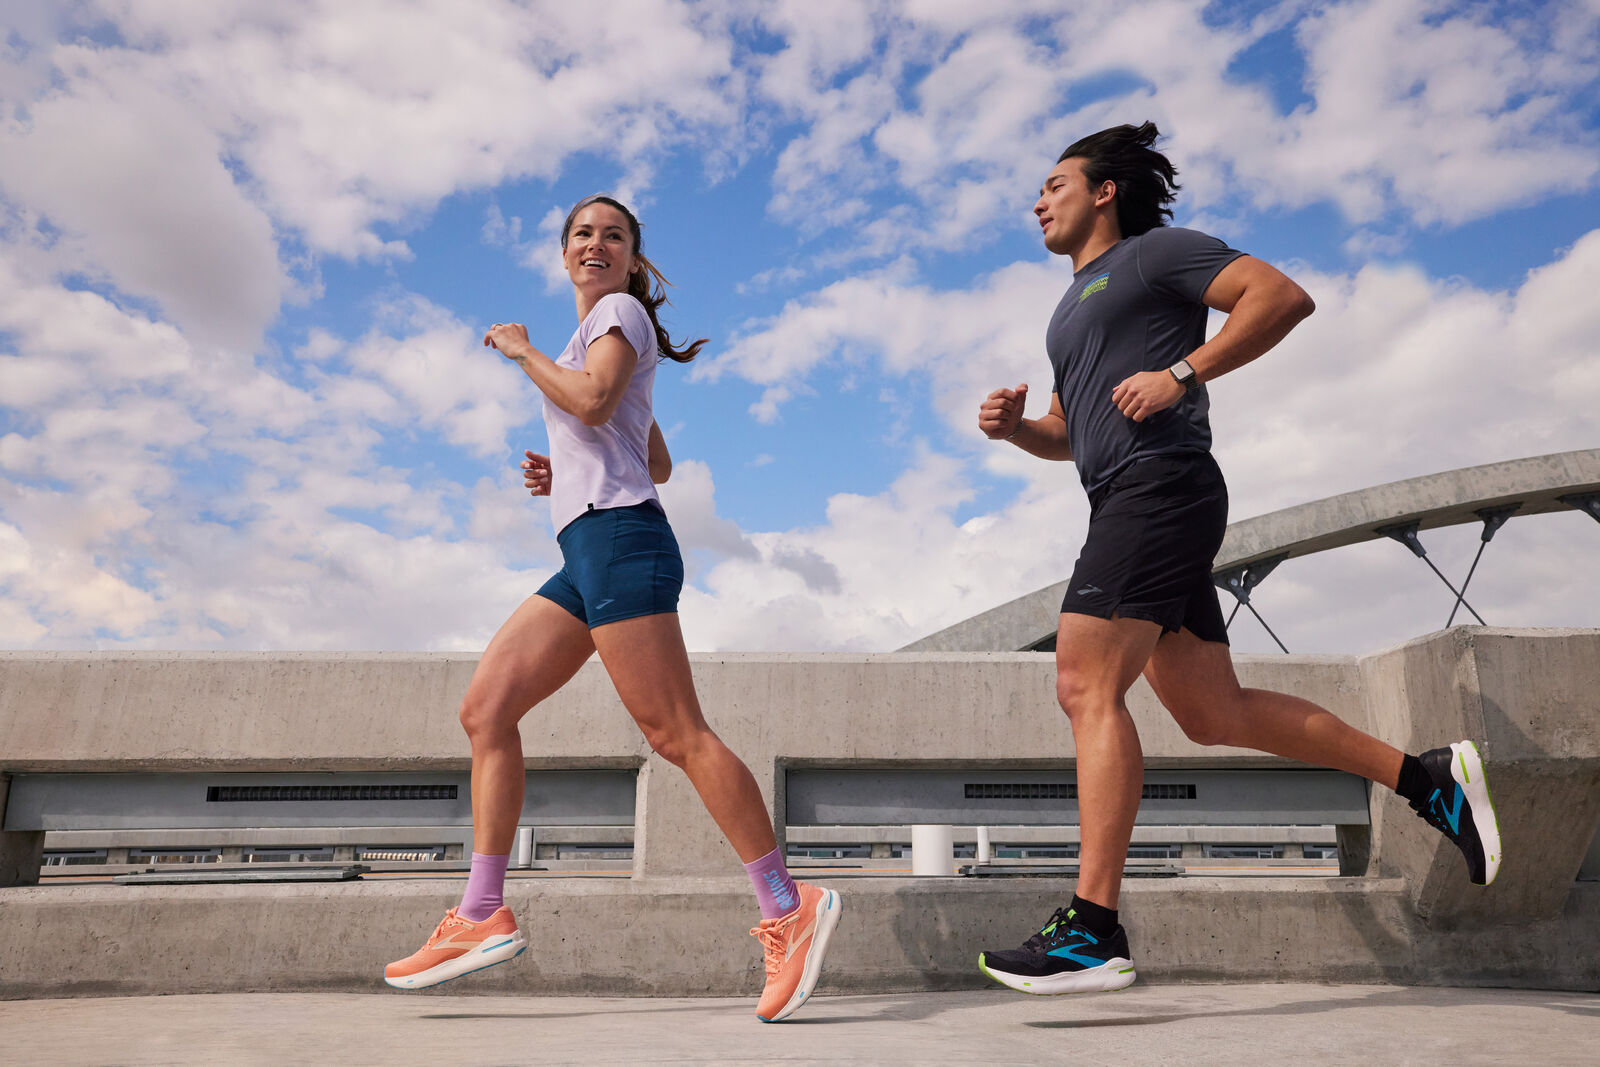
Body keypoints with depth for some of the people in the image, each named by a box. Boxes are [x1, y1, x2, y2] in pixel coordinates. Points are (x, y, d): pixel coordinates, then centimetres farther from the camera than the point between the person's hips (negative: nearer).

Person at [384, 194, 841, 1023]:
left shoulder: (621, 312, 6)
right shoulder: (597, 335, 31)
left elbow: (592, 402, -16)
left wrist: (521, 350, -1)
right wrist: (563, 476, 19)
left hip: (618, 537, -10)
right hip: (589, 553, 10)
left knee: (677, 734, -14)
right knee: (485, 709, 3)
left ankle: (788, 908, -10)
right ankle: (482, 916, 5)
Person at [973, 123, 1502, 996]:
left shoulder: (1153, 251, 6)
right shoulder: (1074, 306, 31)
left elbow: (1283, 296, -6)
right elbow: (1064, 435, 33)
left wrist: (1182, 374, -15)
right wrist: (1012, 426, 12)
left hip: (1161, 486, -9)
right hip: (1127, 506, 9)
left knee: (1087, 688, -18)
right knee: (1214, 714, 7)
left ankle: (1093, 931, -17)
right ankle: (1428, 777, 15)